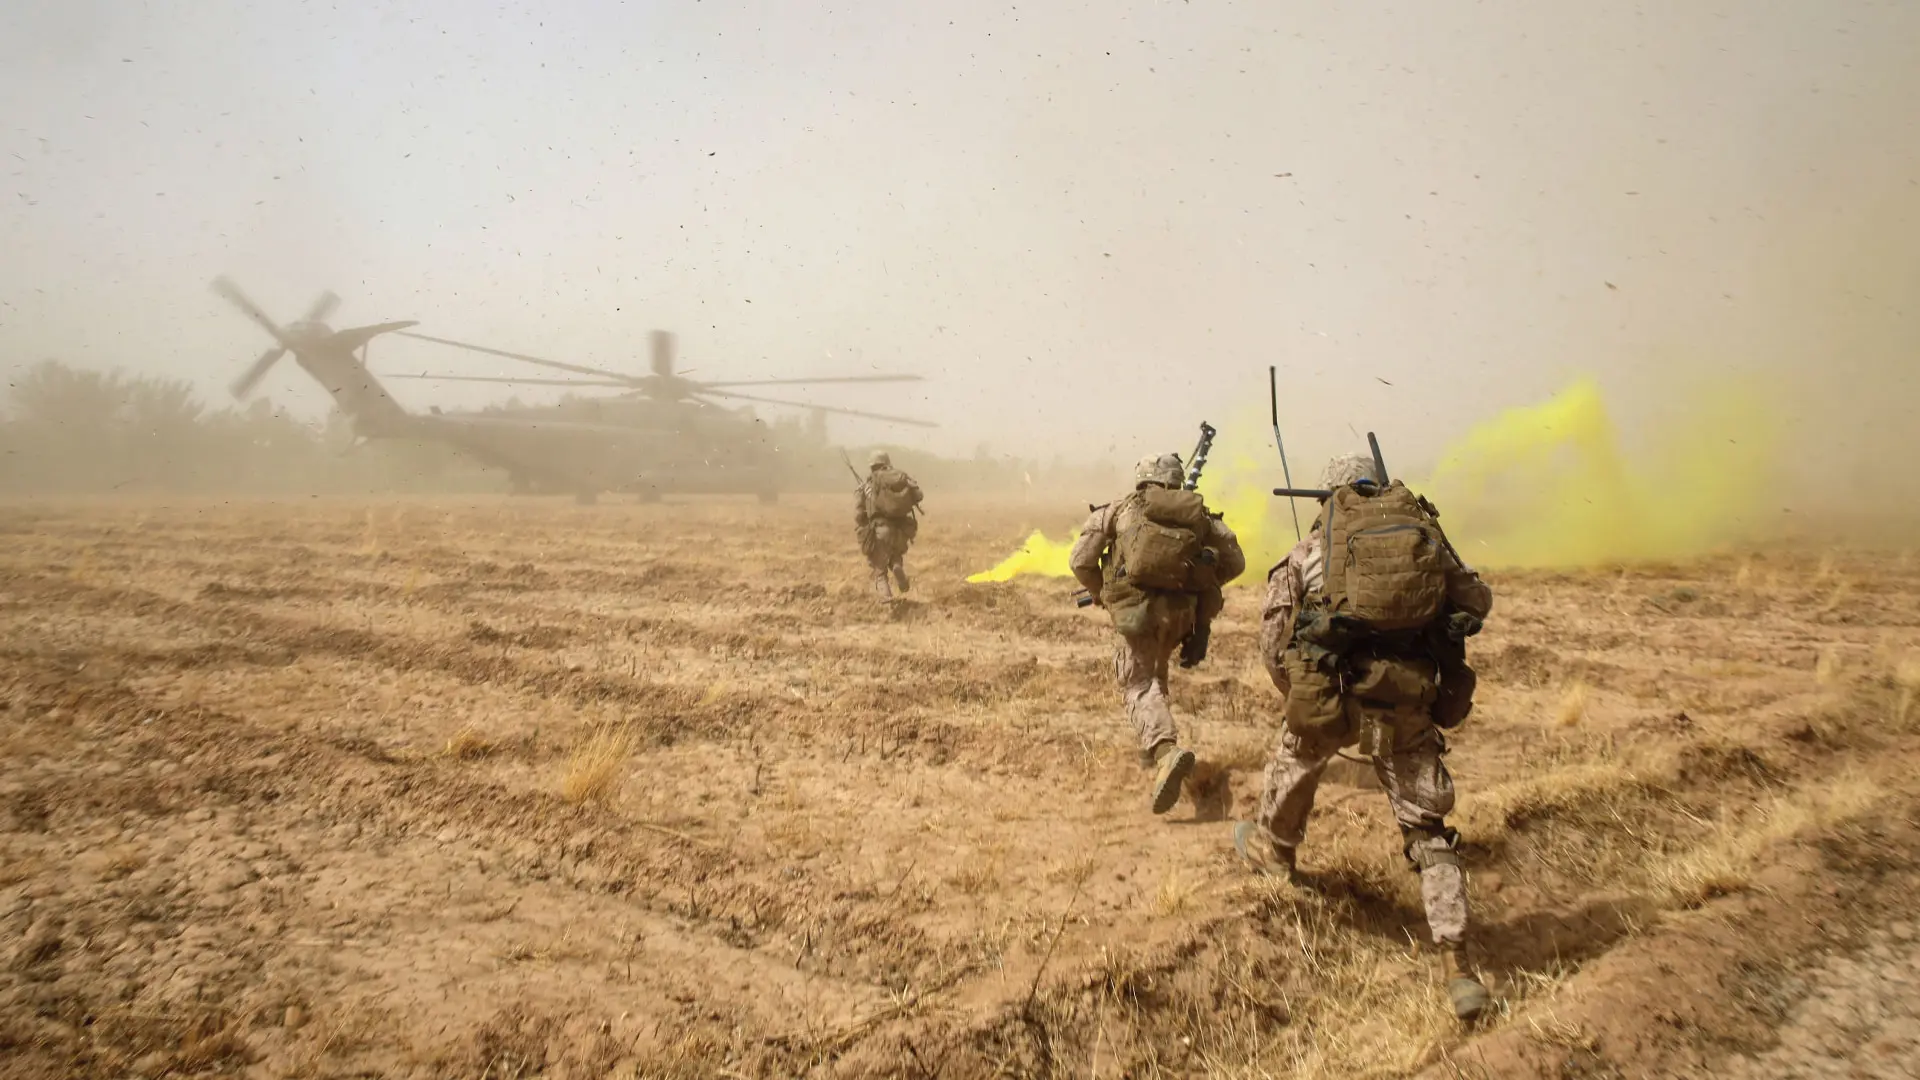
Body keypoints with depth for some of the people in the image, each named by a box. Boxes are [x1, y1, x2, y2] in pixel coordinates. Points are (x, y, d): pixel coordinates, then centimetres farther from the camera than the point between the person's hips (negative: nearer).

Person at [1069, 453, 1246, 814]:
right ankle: (1152, 746, 33)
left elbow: (1080, 560, 1)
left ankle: (1166, 750, -27)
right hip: (1181, 611, 4)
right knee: (1155, 672, 28)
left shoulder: (1121, 507, 6)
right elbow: (1234, 561, 10)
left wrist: (1101, 594, 18)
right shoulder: (1198, 514, 12)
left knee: (1138, 685, -2)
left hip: (1135, 607, -4)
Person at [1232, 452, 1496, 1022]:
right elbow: (1477, 600, 20)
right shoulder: (1427, 531, 11)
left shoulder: (1313, 545, 7)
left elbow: (1273, 631, 8)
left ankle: (1272, 848, 54)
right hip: (1409, 699, 2)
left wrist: (1296, 692, 22)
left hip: (1334, 690, -1)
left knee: (1297, 757, 31)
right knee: (1428, 830, 10)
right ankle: (1458, 969, 6)